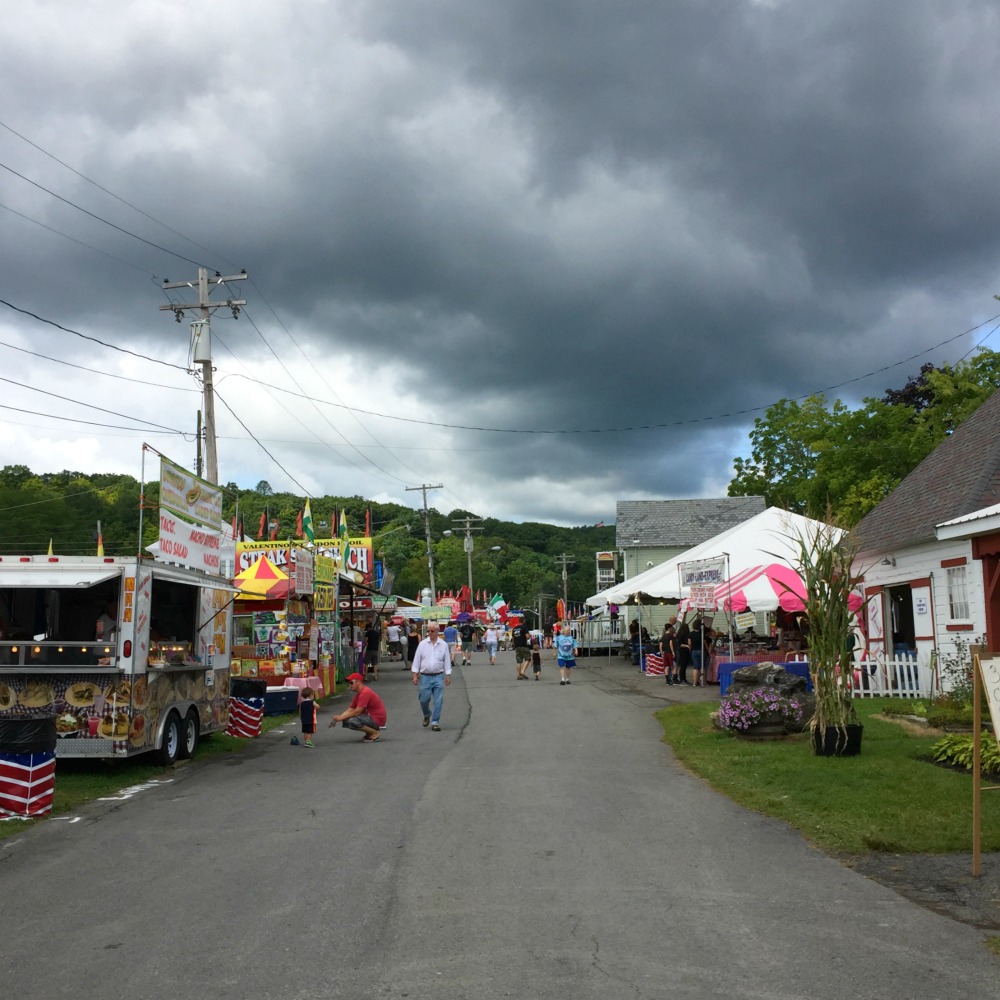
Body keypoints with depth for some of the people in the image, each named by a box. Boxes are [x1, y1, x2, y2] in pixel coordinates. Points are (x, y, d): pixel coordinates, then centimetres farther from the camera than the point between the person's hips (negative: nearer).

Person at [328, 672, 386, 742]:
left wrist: (341, 718, -17)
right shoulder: (358, 694, 12)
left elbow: (357, 712, -23)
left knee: (353, 722, -29)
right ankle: (369, 733, 9)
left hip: (377, 719, -10)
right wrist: (338, 717, -7)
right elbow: (350, 710, 9)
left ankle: (374, 733, -11)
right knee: (345, 721, 5)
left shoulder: (365, 693, -20)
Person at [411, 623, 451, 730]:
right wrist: (415, 675, -2)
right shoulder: (423, 644, 2)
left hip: (438, 677, 0)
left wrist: (448, 676, 3)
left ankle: (435, 722, 5)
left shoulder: (443, 645, 2)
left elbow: (447, 661, 6)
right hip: (425, 676, 0)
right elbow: (416, 660, 4)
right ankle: (427, 715, 32)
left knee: (438, 701, -3)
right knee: (424, 700, 4)